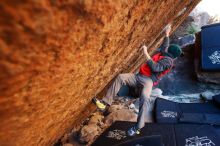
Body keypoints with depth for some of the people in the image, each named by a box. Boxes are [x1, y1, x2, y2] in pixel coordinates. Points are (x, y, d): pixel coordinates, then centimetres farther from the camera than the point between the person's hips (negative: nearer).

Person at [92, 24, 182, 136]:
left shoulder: (168, 61, -2)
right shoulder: (164, 54, 25)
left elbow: (155, 67, -20)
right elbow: (165, 46, 48)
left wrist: (146, 54, -20)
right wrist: (167, 35, 51)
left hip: (149, 80, -9)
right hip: (139, 76, 9)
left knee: (144, 97, -38)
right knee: (120, 77, -13)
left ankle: (138, 127, -28)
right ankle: (105, 102, -19)